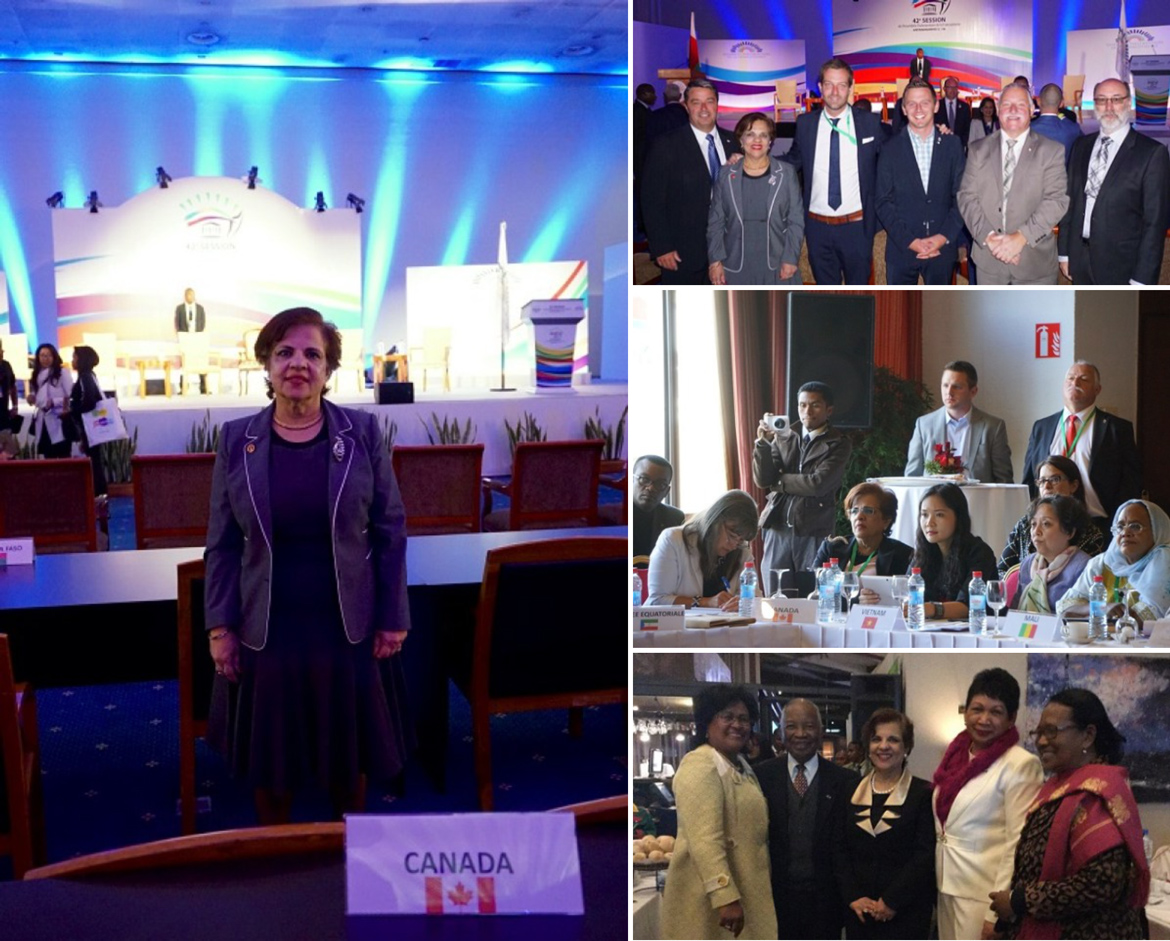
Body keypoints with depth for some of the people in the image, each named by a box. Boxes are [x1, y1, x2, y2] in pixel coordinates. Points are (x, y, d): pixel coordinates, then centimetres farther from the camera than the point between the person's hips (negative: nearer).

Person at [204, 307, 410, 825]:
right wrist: (220, 626, -3)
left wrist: (393, 618, -2)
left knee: (350, 750, 14)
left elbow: (390, 530, 0)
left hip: (347, 625, 0)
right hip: (266, 629, 0)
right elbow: (222, 543, 2)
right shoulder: (236, 439, -1)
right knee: (269, 756, 12)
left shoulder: (363, 432, -4)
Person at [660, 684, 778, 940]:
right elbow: (705, 840, -25)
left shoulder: (742, 767, 14)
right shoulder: (699, 766, -16)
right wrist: (726, 897, -31)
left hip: (743, 888, 9)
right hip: (711, 894, -9)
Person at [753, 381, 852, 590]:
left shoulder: (839, 445, -2)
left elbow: (818, 484, -14)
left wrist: (779, 481, -3)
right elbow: (762, 479, 1)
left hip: (814, 531, -3)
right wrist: (763, 442, -11)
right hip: (778, 527, 3)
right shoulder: (783, 437, 10)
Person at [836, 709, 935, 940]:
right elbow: (841, 849, 7)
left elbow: (925, 855, -9)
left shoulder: (923, 793, -2)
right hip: (859, 911, 3)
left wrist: (891, 901, -13)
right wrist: (853, 896, -6)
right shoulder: (852, 792, 9)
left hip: (907, 911, -3)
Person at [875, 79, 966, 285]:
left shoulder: (952, 146, 4)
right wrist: (910, 242, -11)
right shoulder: (890, 150, 1)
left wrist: (944, 237, -10)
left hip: (943, 248, 1)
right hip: (901, 249, -1)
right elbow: (884, 203, -1)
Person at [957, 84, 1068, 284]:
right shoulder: (978, 150, 8)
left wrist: (1021, 237, -20)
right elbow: (967, 197, 1)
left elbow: (1057, 200, -8)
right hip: (988, 261, 2)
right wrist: (989, 236, -15)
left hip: (1035, 260, -1)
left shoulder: (1052, 151, 1)